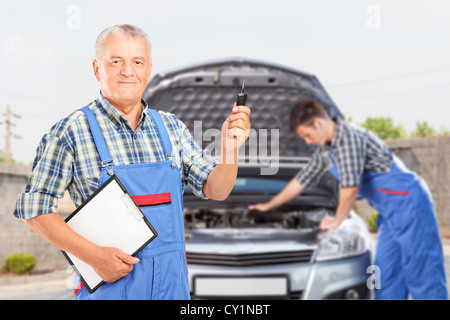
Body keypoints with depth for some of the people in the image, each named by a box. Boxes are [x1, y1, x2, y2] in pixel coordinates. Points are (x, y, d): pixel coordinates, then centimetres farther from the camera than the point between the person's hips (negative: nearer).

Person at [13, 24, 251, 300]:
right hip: (108, 283, -4)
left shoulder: (171, 127, 4)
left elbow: (215, 190, 2)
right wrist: (94, 255, -18)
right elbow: (34, 209, -8)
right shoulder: (72, 131, -8)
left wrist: (230, 147, -18)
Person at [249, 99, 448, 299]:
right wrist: (270, 205, 31)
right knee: (386, 275, 7)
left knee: (421, 273, -8)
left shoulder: (349, 136, -17)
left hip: (408, 202, -9)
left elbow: (350, 186, -20)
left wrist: (336, 221, -6)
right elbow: (302, 180, 24)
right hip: (390, 212, 9)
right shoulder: (325, 150, 13)